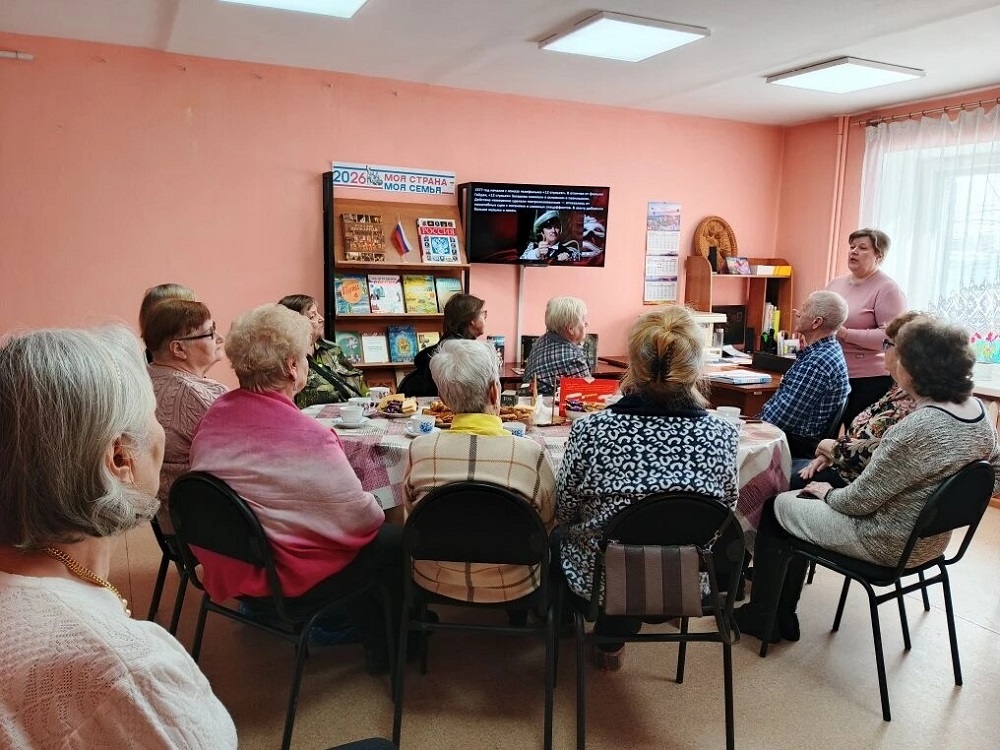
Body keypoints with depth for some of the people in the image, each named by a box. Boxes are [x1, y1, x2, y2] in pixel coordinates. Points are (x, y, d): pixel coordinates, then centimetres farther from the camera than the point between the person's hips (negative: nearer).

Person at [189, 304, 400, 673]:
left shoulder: (213, 417, -6)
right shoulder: (309, 438, -29)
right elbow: (360, 520, -20)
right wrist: (377, 510, 2)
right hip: (285, 580, -8)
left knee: (375, 537, 23)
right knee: (398, 541, 10)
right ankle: (387, 648, 28)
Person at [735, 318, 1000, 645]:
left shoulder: (918, 430, -33)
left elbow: (860, 499, -23)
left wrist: (828, 493, -2)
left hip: (889, 545, -9)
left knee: (774, 508, 9)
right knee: (804, 499, 21)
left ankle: (762, 618, 24)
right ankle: (783, 616, 29)